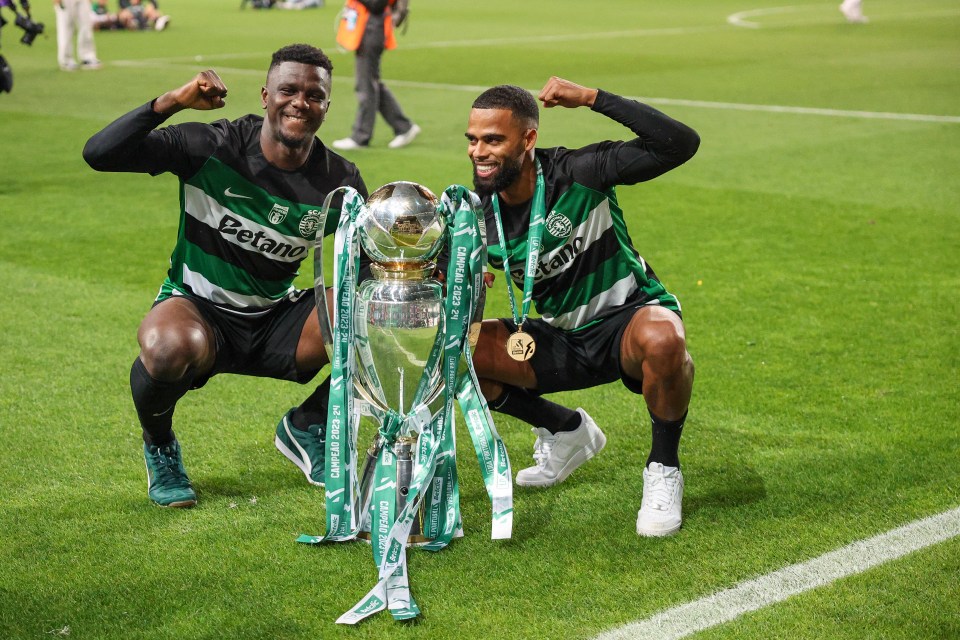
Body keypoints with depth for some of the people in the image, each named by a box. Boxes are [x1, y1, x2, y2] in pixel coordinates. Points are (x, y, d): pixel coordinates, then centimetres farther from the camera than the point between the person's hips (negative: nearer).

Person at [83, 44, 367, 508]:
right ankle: (158, 447, -2)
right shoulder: (213, 148, -15)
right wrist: (172, 101, -32)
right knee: (171, 347, -40)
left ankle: (306, 427, 10)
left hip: (276, 319, 4)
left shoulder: (340, 182, -4)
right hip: (198, 310, -3)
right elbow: (98, 155, -22)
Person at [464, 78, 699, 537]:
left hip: (628, 318, -5)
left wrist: (592, 98, -33)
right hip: (562, 338, 5)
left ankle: (663, 468, -12)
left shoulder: (578, 173, -20)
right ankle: (565, 431, 11)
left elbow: (681, 144, -29)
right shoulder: (477, 208, -6)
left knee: (662, 340, -41)